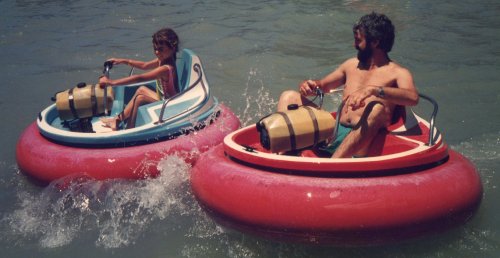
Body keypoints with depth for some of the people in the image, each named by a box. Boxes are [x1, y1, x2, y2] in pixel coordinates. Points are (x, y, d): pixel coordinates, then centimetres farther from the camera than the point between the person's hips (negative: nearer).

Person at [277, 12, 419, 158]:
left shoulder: (397, 73, 2)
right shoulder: (352, 64, 20)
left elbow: (413, 98, -19)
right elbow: (322, 85, 29)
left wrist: (373, 90, -33)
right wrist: (309, 86, 4)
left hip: (363, 140, -6)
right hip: (334, 132, 6)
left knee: (377, 109, -36)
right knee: (289, 96, 2)